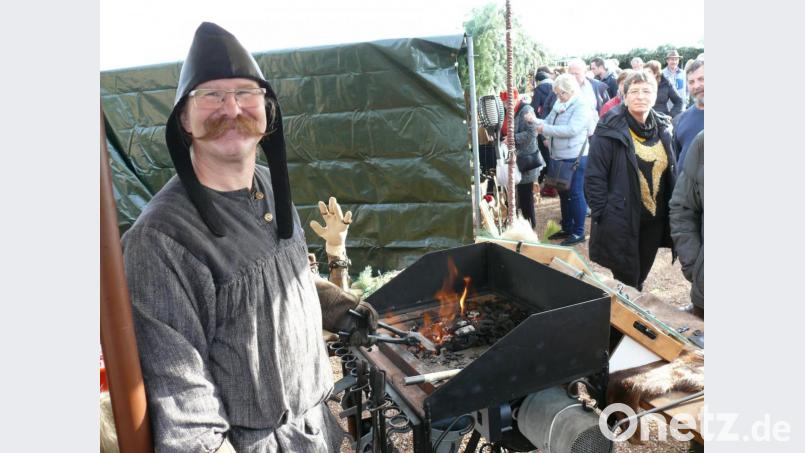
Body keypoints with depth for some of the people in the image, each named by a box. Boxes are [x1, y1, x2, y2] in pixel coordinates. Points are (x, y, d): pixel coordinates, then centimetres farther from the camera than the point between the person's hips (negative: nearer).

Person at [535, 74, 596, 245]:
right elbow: (547, 123, 16)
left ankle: (578, 232, 9)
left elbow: (571, 129, -24)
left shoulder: (581, 107, -12)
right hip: (559, 157, 8)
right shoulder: (558, 106, 11)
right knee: (563, 193, 15)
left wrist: (545, 129, -22)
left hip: (575, 158, -8)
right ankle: (567, 228, 27)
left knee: (575, 194, -1)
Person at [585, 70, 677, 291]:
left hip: (654, 221, 6)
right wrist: (602, 214, -16)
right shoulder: (610, 130, -12)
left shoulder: (663, 129, 6)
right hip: (620, 222, -5)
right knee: (626, 282, 5)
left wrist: (672, 213, 8)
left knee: (640, 278, 19)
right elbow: (594, 177, -13)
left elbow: (671, 174, 13)